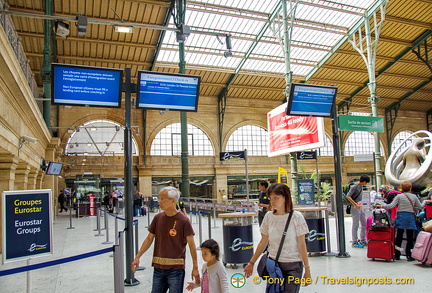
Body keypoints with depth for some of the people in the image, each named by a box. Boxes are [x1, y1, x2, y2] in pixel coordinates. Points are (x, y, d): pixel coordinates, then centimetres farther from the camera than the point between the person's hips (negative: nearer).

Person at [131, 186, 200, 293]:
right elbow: (149, 239, 11)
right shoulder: (158, 218, 3)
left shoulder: (183, 220, -11)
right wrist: (137, 257, 6)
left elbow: (191, 244, -8)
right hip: (158, 268, 4)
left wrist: (195, 268, -8)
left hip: (176, 268, -4)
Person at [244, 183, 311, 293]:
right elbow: (263, 242, 7)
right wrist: (251, 263, 8)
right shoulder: (268, 216, 0)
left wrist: (307, 269, -8)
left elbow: (301, 244, -7)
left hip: (293, 266, -3)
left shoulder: (296, 217, -10)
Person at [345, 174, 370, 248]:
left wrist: (361, 204, 14)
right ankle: (355, 242, 6)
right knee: (356, 225, -3)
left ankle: (363, 241, 25)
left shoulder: (361, 186, 9)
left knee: (364, 224, 14)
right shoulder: (354, 187, -17)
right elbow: (348, 196, -23)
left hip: (360, 207, 9)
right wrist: (355, 205, -24)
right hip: (355, 207, -9)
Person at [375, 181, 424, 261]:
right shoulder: (414, 196, 1)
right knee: (410, 238, 6)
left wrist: (382, 205, 4)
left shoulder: (399, 196, -3)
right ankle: (409, 255, 7)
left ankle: (397, 255, 13)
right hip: (410, 217, 0)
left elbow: (391, 206, -9)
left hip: (401, 217, 0)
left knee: (398, 237, 8)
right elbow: (420, 207, 7)